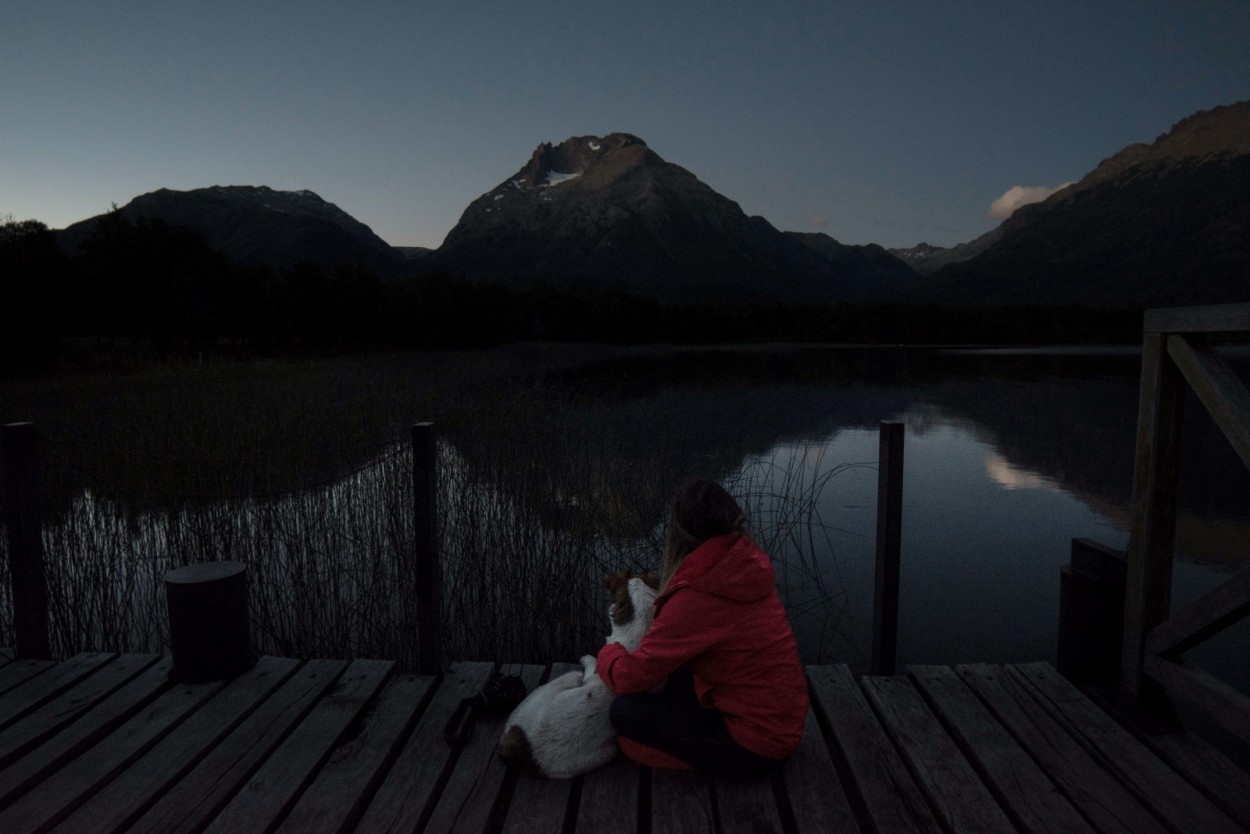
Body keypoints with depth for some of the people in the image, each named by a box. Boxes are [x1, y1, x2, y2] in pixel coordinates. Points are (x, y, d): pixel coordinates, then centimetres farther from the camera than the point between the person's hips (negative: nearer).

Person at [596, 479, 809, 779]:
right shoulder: (748, 561, -4)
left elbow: (629, 678, -17)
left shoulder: (695, 599, -27)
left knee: (625, 711, -5)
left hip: (755, 747, -8)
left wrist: (609, 653, 3)